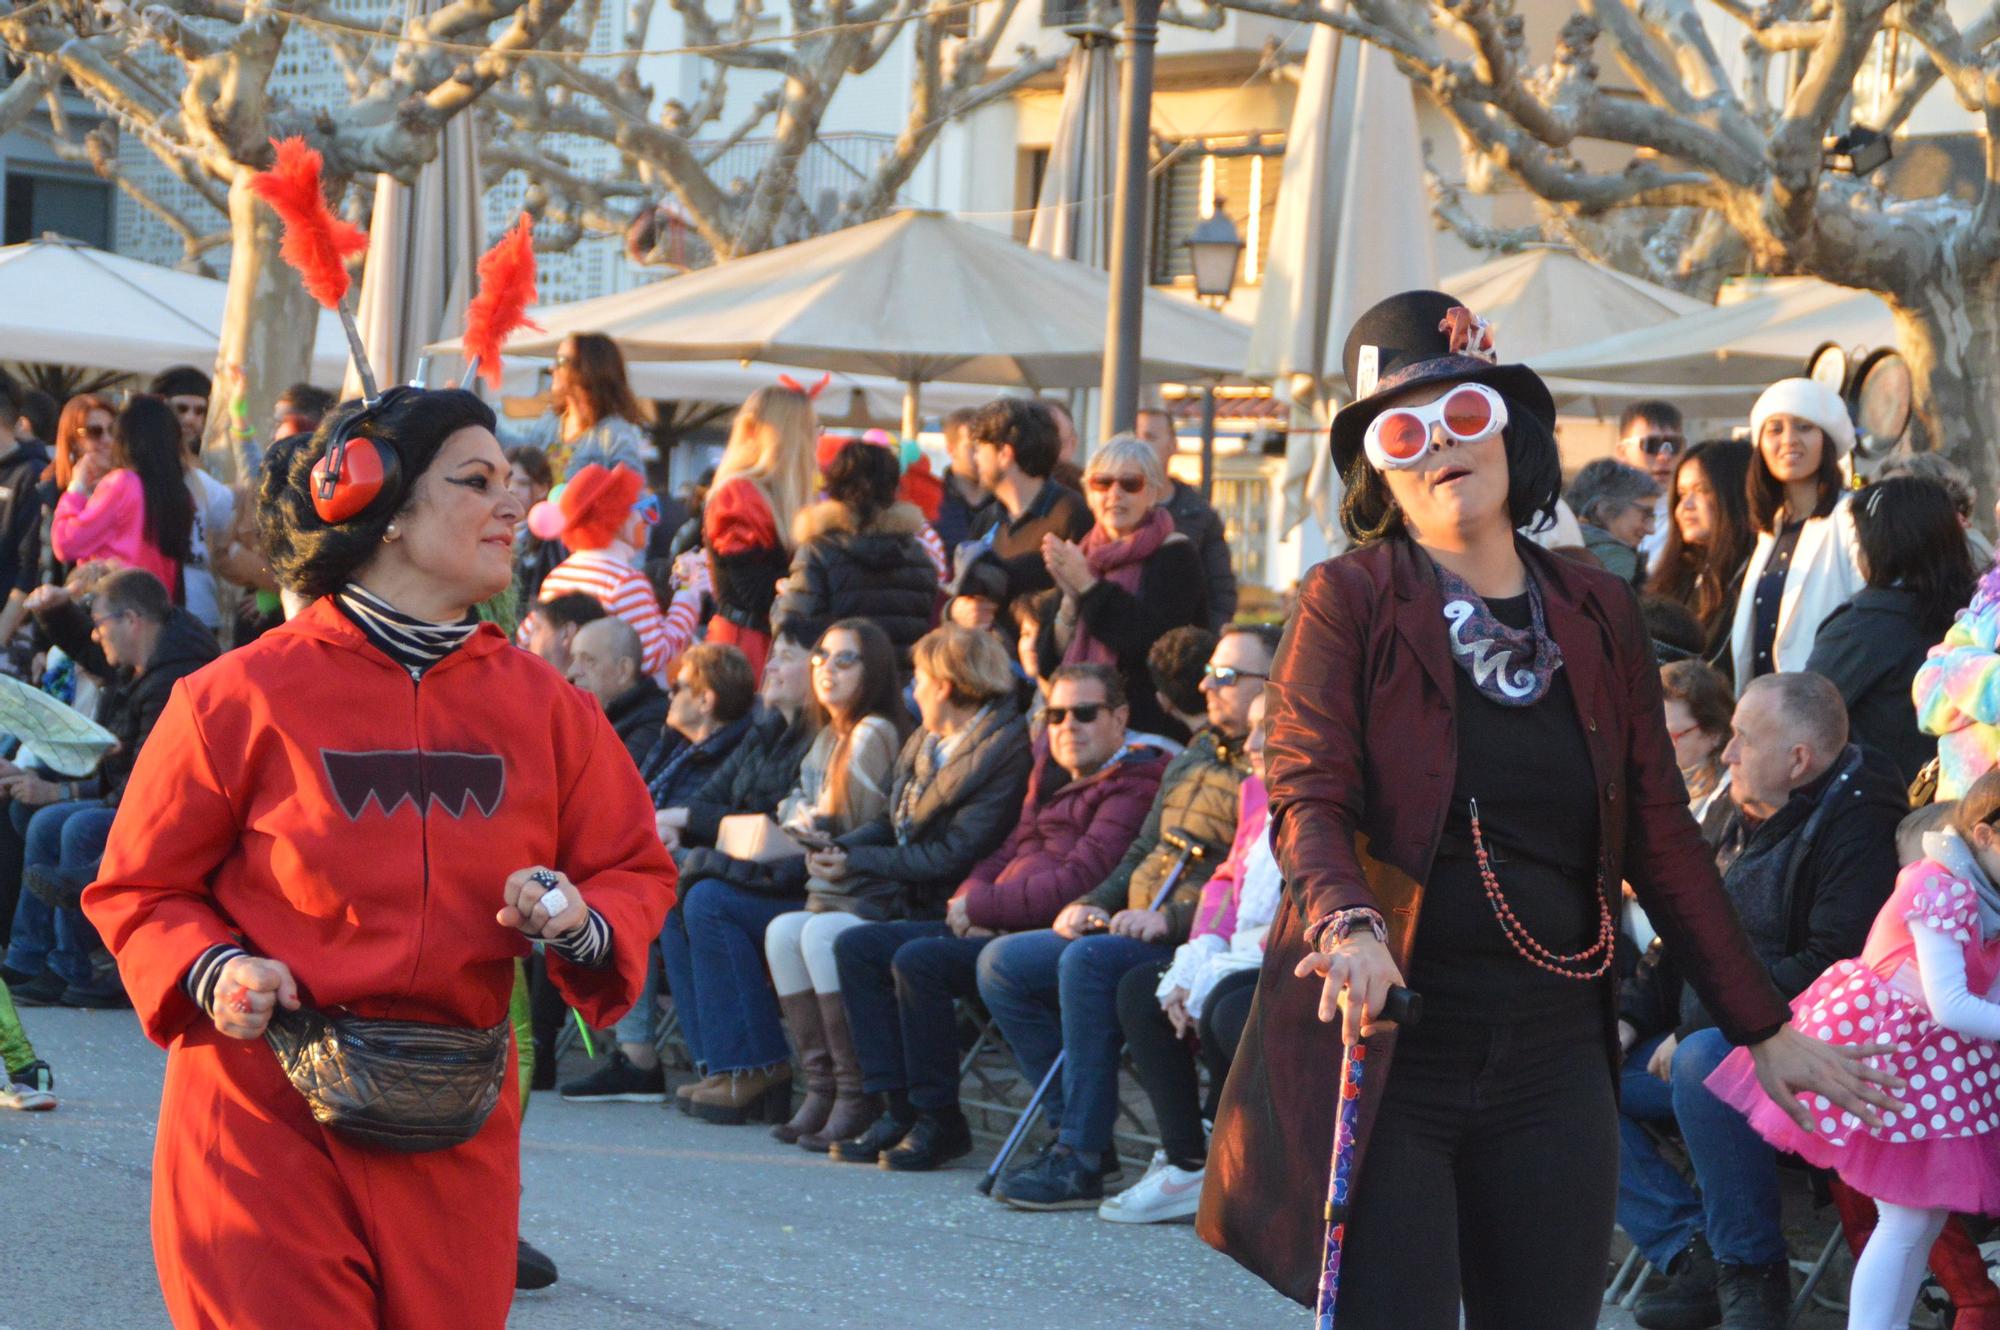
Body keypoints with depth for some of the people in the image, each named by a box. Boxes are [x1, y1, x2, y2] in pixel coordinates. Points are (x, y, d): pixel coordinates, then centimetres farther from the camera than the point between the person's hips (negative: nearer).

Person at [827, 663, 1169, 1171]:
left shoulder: (1133, 787, -11)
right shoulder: (1052, 773, 20)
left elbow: (1077, 882, -20)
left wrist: (982, 906, -12)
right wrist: (971, 900, 1)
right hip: (997, 928, 10)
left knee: (918, 959, -29)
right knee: (858, 947, 3)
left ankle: (939, 1122, -17)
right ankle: (901, 1110, -5)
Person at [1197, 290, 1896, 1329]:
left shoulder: (1598, 617, 11)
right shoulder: (1347, 602, 0)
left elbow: (1661, 841, 13)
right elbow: (1307, 795, -10)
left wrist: (1763, 1028, 12)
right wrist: (1349, 925, -31)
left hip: (1551, 1065, 4)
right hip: (1386, 1052, -4)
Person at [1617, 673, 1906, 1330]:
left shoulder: (1857, 826, -14)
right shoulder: (1748, 821, 16)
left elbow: (1832, 970, -24)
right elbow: (1687, 945, 23)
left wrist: (1697, 1026, -22)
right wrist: (1629, 1020, 5)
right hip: (1711, 1037, 10)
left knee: (1704, 1061, -38)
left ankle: (1752, 1269, -24)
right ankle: (1694, 1252, -19)